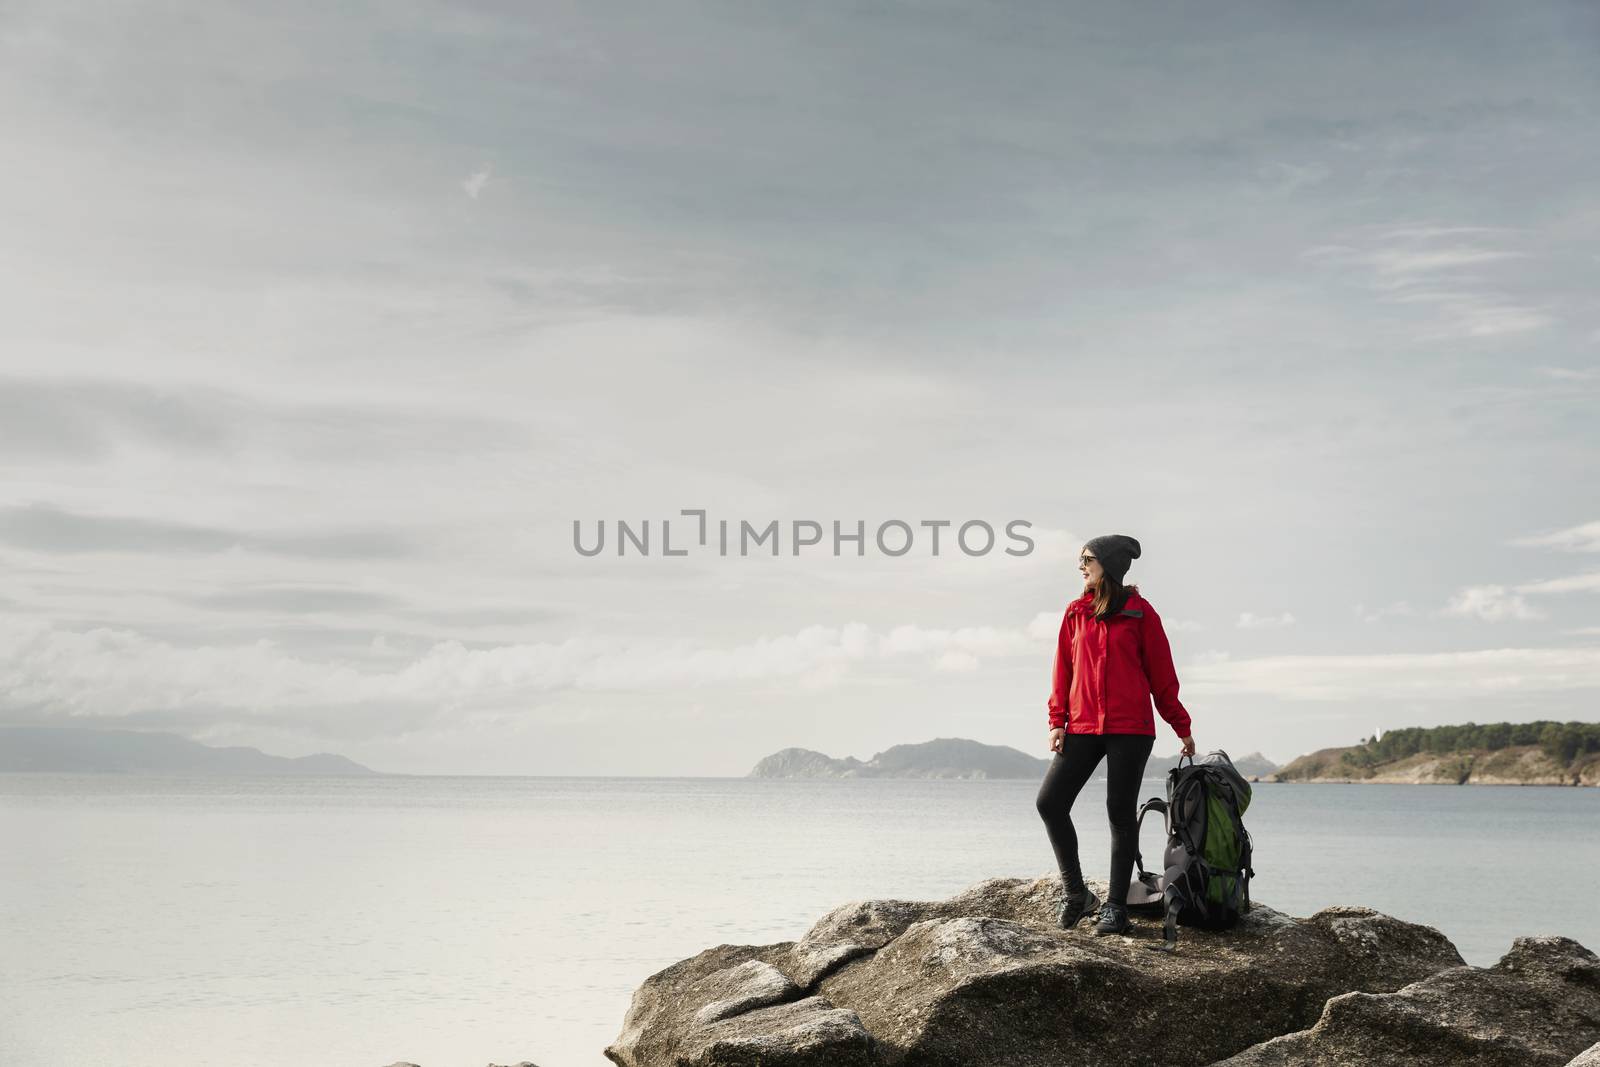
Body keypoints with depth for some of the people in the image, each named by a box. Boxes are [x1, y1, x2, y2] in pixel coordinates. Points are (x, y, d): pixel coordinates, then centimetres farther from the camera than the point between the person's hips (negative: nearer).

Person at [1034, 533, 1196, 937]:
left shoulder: (1140, 613, -1)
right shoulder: (1076, 613, 10)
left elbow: (1162, 673, 3)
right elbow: (1063, 670, 11)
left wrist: (1181, 726, 5)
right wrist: (1057, 721, 3)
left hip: (1131, 730, -4)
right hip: (1082, 729, 4)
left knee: (1120, 812, 0)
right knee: (1050, 802, -5)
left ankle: (1116, 905, 10)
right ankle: (1075, 893, 8)